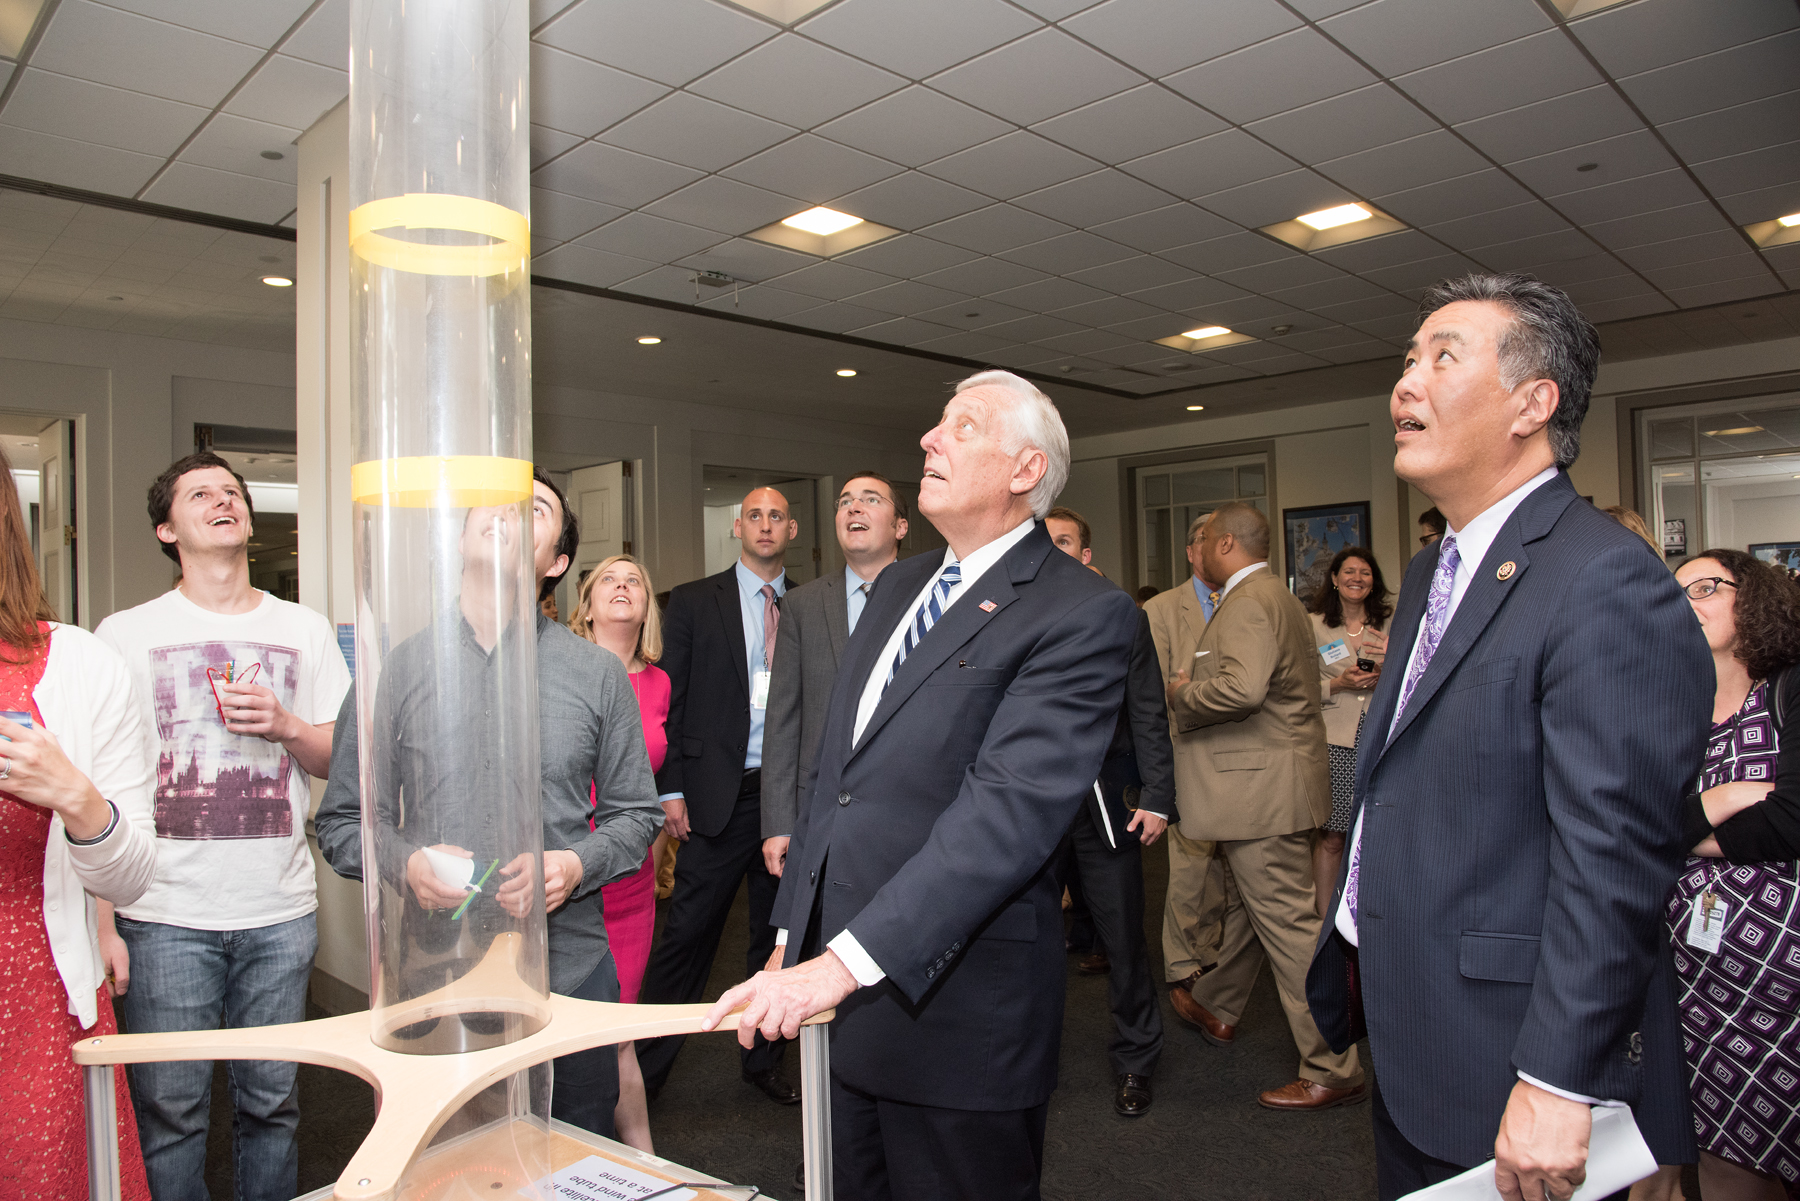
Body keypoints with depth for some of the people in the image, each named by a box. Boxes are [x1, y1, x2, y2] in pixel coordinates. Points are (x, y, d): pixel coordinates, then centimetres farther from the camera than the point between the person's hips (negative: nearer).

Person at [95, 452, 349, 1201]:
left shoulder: (306, 631, 8)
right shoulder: (125, 635, 2)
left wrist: (285, 725, -10)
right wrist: (99, 920, -7)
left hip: (281, 912, 2)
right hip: (166, 914, -2)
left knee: (271, 1104, 11)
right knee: (169, 1109, 6)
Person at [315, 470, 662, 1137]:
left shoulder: (598, 673, 2)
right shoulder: (395, 670, 2)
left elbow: (636, 813, 8)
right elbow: (342, 821, 7)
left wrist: (576, 866, -11)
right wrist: (406, 863, -12)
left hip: (569, 969, 1)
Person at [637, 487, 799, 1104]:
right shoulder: (693, 601, 3)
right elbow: (671, 700, 0)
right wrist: (671, 788, -6)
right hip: (719, 794, -2)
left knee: (778, 936, 13)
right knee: (686, 934, -1)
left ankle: (764, 1059, 29)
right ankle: (646, 1068, 15)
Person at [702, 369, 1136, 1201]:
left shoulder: (1079, 614, -13)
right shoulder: (899, 583, 11)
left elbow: (1007, 809, -24)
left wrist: (847, 962, -27)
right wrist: (794, 934, 11)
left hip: (954, 1010, -7)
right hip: (832, 984, 7)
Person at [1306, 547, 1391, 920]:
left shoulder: (1389, 624, 11)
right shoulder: (1314, 625, 4)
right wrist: (1339, 684, -13)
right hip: (1333, 742, -2)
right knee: (1330, 836, -2)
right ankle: (1326, 917, 12)